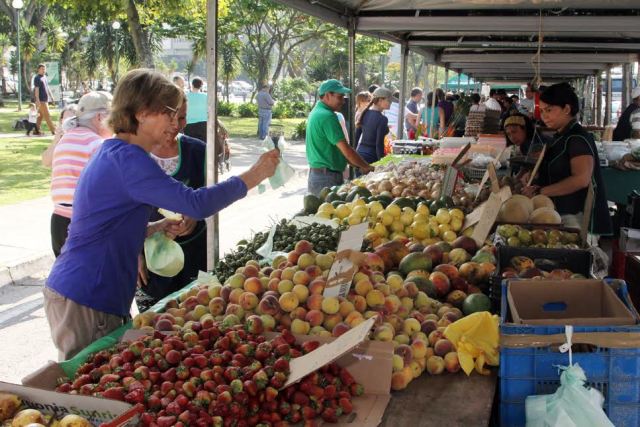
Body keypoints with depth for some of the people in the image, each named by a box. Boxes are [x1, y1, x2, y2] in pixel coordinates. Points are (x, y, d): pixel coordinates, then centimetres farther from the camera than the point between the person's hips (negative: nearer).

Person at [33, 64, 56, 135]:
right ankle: (53, 131, -9)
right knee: (47, 115, -8)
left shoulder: (44, 77, 17)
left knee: (41, 115, 10)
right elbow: (36, 89, -15)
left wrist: (51, 96, 23)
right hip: (41, 100, -9)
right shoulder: (37, 78, -10)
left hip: (45, 99, 9)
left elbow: (47, 88, 25)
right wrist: (37, 100, -21)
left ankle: (36, 130, 14)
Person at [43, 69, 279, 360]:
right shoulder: (126, 158, -18)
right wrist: (253, 176, -14)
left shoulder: (112, 154, 14)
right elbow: (196, 204, -24)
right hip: (85, 302, -10)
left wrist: (157, 228, 7)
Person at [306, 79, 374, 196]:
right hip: (328, 178, -10)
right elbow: (345, 149, -20)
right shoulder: (327, 116, -18)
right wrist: (366, 167, -10)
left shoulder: (315, 112, 14)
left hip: (315, 174, 10)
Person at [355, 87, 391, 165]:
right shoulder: (382, 119, -14)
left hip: (359, 153, 8)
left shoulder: (365, 113, 7)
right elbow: (379, 144, -18)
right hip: (371, 157, -8)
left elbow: (356, 136, 12)